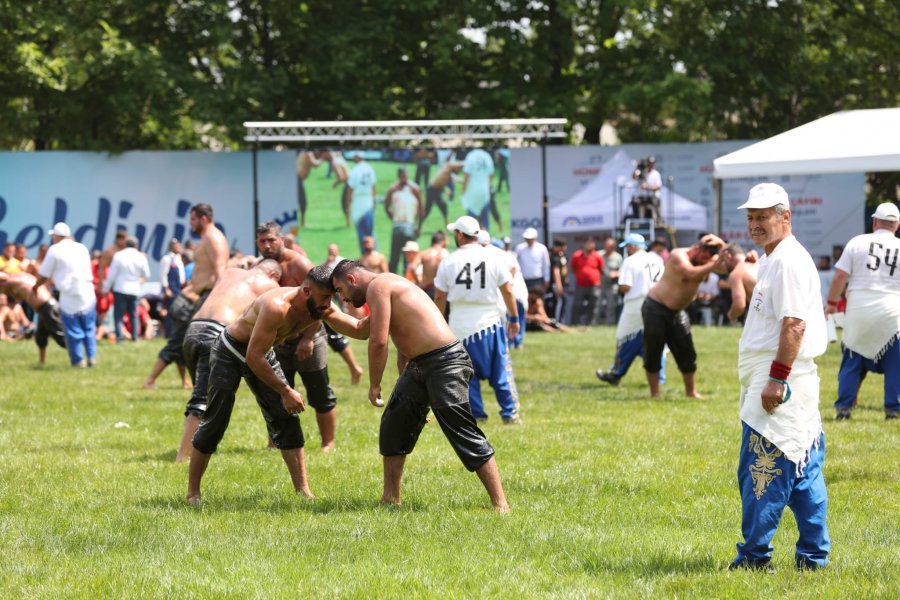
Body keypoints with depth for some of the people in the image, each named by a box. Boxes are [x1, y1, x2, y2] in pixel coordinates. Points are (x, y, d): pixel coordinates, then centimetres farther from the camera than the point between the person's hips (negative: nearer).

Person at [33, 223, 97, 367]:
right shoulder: (82, 248, 11)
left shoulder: (55, 250, -4)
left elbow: (43, 275, -1)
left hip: (69, 297, -4)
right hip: (87, 294, 4)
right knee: (89, 328, 15)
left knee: (73, 331, 4)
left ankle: (78, 360, 6)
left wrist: (35, 286, 21)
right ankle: (91, 357, 12)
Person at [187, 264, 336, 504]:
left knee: (287, 418, -1)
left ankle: (303, 489, 2)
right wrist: (285, 391, -32)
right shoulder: (277, 306, -38)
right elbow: (253, 358, -36)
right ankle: (192, 492, 8)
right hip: (229, 353, -7)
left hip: (261, 353, 7)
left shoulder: (314, 313, -13)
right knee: (214, 424, -3)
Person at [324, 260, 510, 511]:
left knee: (464, 434, -13)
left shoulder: (377, 286, -9)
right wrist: (326, 312, 36)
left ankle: (500, 504, -15)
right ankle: (390, 497, 25)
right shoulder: (388, 287, 22)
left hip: (445, 364, -11)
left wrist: (374, 385, -7)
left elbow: (378, 341, -15)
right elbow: (360, 330, 38)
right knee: (394, 425, 16)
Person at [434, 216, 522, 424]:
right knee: (501, 370, 7)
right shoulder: (493, 258, -3)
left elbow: (439, 297, 2)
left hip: (460, 325, 0)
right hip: (489, 321, 0)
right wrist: (514, 318, 9)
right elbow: (508, 291, -1)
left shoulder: (448, 262, -2)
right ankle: (510, 413, 6)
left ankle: (476, 414, 8)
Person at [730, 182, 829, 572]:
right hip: (776, 381, 11)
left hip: (780, 381, -11)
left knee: (760, 472, -8)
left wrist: (777, 378, -24)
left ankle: (754, 557, -5)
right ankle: (813, 554, 14)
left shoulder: (789, 261, -14)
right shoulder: (772, 261, 19)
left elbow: (795, 324, -22)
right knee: (803, 473, 11)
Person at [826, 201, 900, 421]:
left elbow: (840, 276, -2)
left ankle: (844, 407, 8)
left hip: (858, 310, 1)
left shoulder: (857, 243, 1)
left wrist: (832, 302, 7)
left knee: (851, 359, 10)